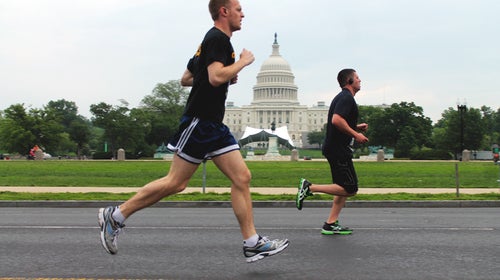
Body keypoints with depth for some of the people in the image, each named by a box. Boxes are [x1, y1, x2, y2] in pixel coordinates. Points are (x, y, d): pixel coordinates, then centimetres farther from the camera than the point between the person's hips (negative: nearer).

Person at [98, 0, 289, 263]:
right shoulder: (218, 38, -9)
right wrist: (243, 62, -10)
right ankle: (115, 216, 6)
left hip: (214, 124, 10)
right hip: (199, 121, -10)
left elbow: (185, 79, 25)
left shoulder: (213, 40, 21)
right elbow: (216, 77, -25)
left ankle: (252, 243, 2)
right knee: (176, 182, -6)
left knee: (242, 178, 1)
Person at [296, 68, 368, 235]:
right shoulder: (346, 98, -12)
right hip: (339, 150, -11)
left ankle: (331, 224, 9)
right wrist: (355, 134, -18)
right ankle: (309, 187, -11)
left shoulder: (342, 97, 21)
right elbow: (336, 120, -26)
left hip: (335, 148, 11)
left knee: (346, 188, 11)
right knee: (350, 188, -10)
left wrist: (356, 127, 17)